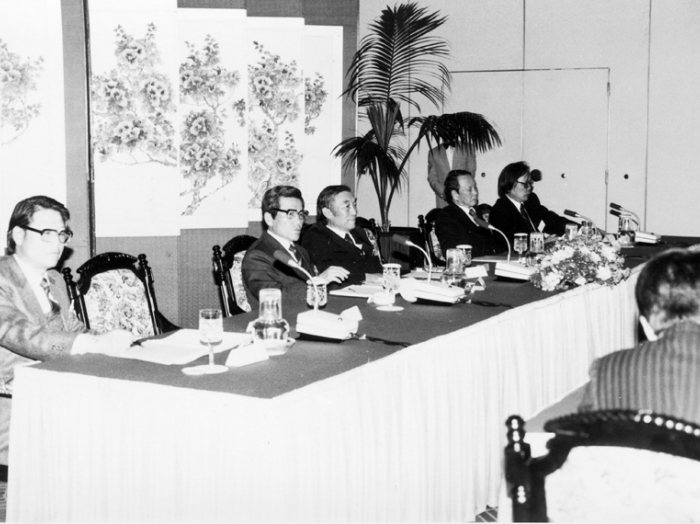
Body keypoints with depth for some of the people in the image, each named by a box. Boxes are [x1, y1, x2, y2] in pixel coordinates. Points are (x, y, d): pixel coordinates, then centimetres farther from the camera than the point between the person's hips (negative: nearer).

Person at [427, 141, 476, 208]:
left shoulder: (467, 150, 8)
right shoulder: (433, 153, 10)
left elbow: (471, 173, 4)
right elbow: (432, 178, 6)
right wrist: (443, 192, -11)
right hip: (443, 198, 1)